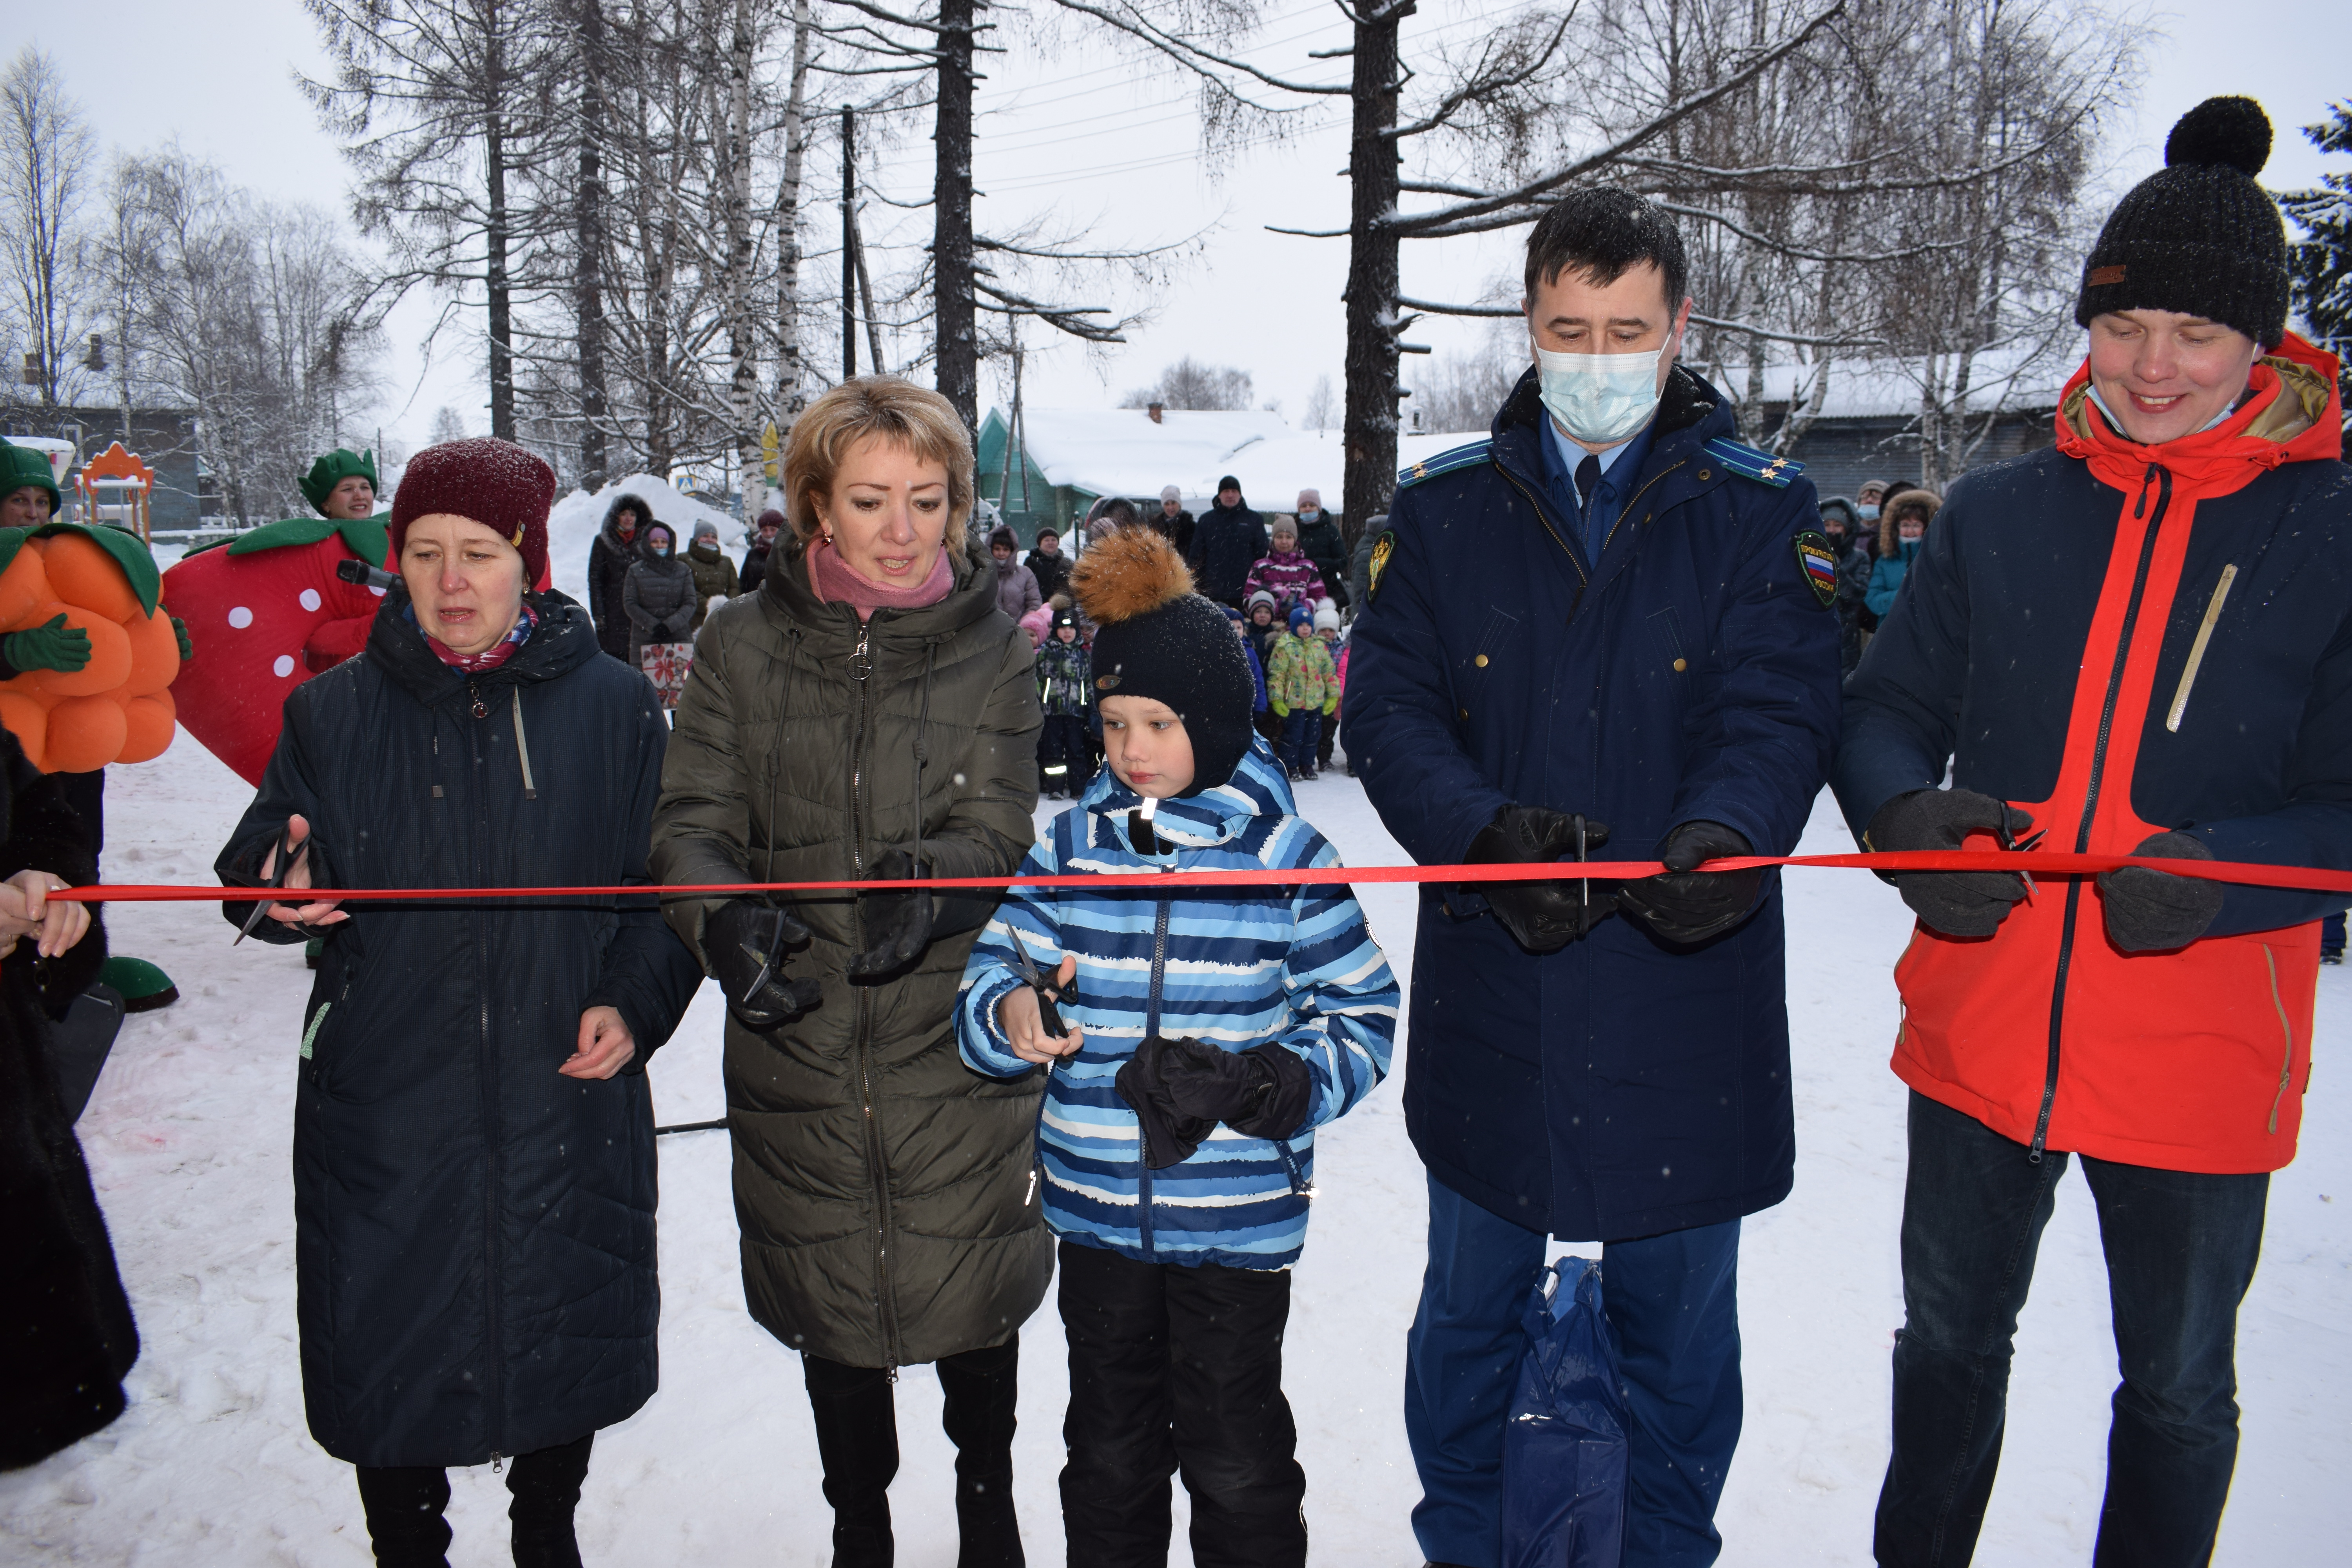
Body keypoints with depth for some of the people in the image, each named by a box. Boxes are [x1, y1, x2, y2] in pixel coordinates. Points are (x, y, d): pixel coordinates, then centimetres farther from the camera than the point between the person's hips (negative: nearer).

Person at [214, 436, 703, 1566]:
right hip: (383, 1103, 0)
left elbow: (669, 881, 2)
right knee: (389, 1347, 11)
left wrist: (635, 1003, -11)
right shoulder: (333, 711, 0)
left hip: (566, 1099, 0)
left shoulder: (613, 706, -2)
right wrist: (275, 881, -17)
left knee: (562, 1337, 16)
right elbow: (258, 860, 6)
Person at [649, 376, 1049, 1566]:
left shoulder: (990, 651, -2)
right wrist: (722, 916, -28)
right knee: (833, 1308, 17)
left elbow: (993, 833, -10)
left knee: (974, 1295, 14)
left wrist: (922, 883, -33)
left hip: (957, 1039, -1)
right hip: (800, 1046, 1)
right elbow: (691, 820, -7)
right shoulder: (746, 644, -1)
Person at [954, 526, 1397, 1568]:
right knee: (1109, 1447, 20)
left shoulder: (1284, 856, -8)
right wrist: (1009, 1018, -20)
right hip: (1096, 1213, 3)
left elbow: (1361, 1012, -3)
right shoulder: (1072, 846, 0)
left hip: (1239, 1220, -3)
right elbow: (993, 973, 4)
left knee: (1236, 1460, 12)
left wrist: (1272, 1085, -20)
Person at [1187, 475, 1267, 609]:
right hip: (1212, 594, 1)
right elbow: (1195, 556, 10)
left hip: (1244, 593, -1)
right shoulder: (1206, 520, 10)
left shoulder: (1255, 520, 8)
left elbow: (1262, 555, 7)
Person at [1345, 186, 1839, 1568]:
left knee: (1680, 1321, 15)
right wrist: (1486, 829, -22)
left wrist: (1721, 838, -31)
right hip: (1488, 992, 1)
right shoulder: (1445, 506, 4)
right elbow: (1388, 703, -3)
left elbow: (1781, 709, -9)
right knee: (1469, 1308, 18)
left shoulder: (1761, 510, 1)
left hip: (1688, 980, -1)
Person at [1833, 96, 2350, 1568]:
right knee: (1951, 1337, 22)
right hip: (1981, 1027, 3)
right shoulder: (1998, 512, 1)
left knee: (2178, 1384, 18)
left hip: (2199, 1055, -2)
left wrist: (2217, 870, -25)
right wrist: (1906, 815, -17)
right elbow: (1888, 709, 4)